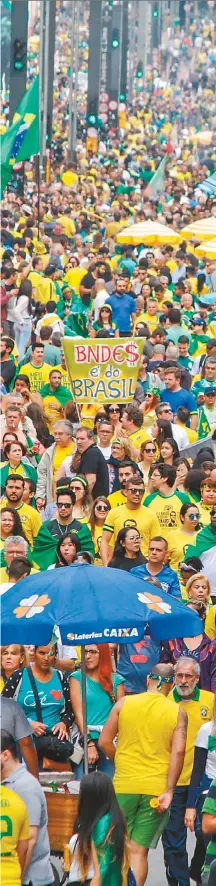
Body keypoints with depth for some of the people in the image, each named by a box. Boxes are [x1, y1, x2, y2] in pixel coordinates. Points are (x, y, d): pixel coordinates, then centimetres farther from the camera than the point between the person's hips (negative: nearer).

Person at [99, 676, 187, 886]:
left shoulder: (124, 704, 2)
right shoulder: (177, 713, -1)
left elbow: (104, 742, 2)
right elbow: (178, 752, -10)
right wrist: (168, 791, -9)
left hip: (124, 785, 0)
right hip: (156, 788, 0)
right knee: (139, 850, 2)